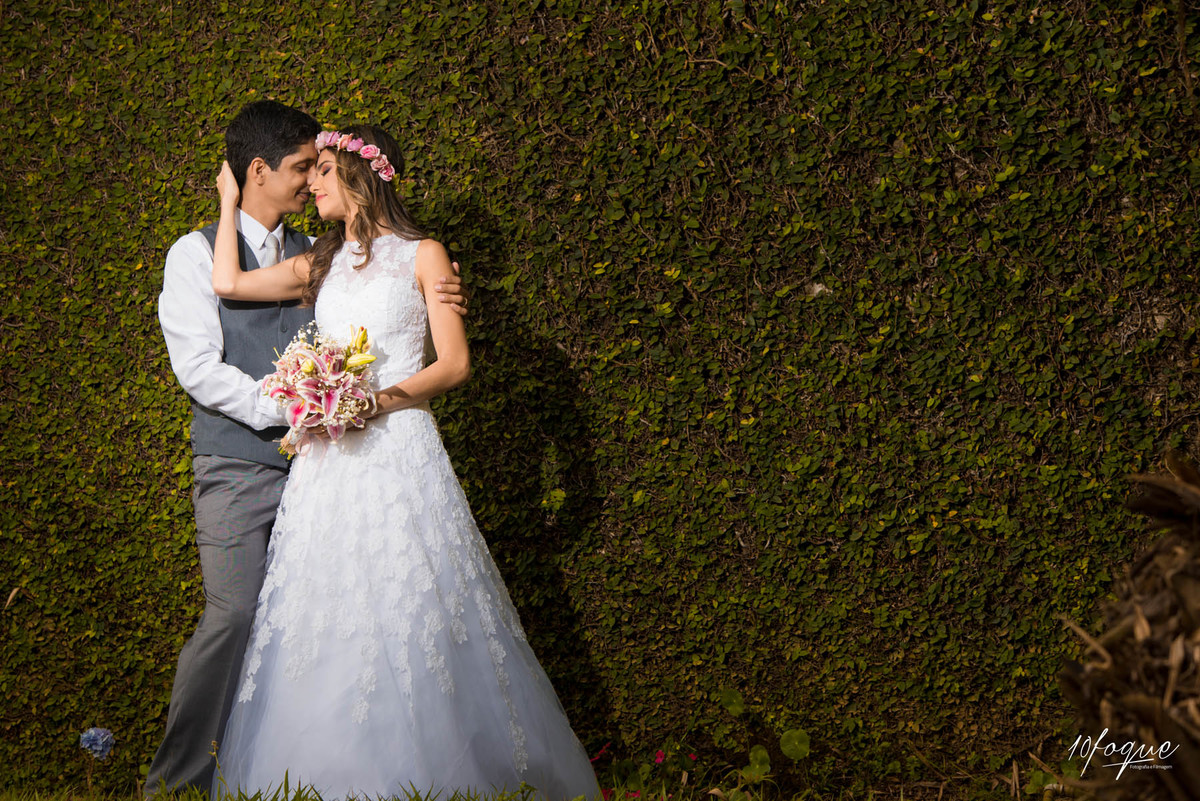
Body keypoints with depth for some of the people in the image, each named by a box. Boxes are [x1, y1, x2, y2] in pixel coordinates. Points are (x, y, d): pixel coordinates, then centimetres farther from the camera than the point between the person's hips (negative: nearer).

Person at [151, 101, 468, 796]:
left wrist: (438, 306, 3)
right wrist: (285, 409, -15)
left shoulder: (315, 255, 15)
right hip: (239, 469, -5)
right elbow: (198, 368, -8)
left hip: (310, 461, 5)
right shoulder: (197, 254, 0)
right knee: (235, 615, -11)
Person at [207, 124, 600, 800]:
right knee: (328, 619, 1)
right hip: (329, 460, 5)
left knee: (411, 615, -5)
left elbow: (456, 364, -3)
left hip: (399, 447, -4)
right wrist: (232, 200, 17)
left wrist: (379, 399, -16)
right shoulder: (322, 265, 18)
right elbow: (229, 283, 7)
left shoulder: (422, 255, 4)